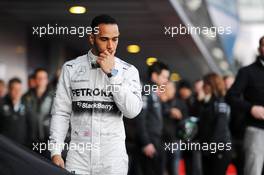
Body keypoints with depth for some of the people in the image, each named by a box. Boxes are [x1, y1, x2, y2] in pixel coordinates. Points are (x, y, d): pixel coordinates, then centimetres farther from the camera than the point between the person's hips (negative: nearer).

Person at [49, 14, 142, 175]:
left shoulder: (128, 70, 2)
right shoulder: (71, 68, 3)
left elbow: (132, 111, -10)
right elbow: (61, 113, 4)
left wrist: (112, 73, -12)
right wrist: (56, 152, -4)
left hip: (113, 159, 0)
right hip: (78, 156, 0)